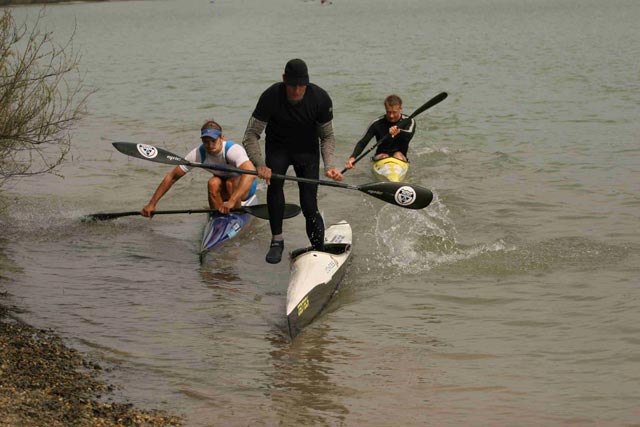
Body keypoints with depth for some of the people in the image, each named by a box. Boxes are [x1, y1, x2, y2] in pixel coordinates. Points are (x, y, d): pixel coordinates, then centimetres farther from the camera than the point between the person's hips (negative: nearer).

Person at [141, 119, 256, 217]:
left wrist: (231, 201, -64)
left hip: (246, 186, -3)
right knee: (213, 183, -29)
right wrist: (152, 204, -19)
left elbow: (250, 174, -52)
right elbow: (172, 177, -14)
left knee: (231, 183, -35)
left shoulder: (233, 150, -34)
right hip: (224, 186, 3)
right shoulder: (198, 154, -20)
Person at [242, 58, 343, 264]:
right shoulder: (270, 97, -25)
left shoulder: (320, 98, -22)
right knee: (274, 181, -30)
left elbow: (327, 136, -8)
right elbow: (251, 135, -22)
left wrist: (329, 165, -23)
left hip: (307, 149, 0)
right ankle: (277, 240, -20)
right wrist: (260, 165, -38)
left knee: (309, 206, -10)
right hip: (278, 147, 0)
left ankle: (320, 251, 9)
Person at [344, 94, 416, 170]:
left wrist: (399, 132, -55)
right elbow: (362, 143, -9)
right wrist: (353, 157, -29)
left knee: (398, 155, -33)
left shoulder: (409, 121, -5)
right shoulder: (377, 123, -4)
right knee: (384, 156, -30)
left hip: (401, 157, -2)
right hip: (380, 158, 2)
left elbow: (409, 135, -30)